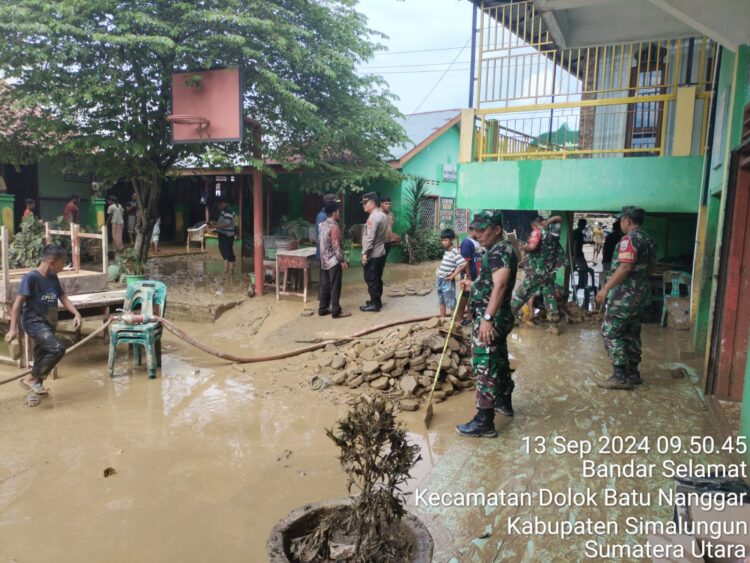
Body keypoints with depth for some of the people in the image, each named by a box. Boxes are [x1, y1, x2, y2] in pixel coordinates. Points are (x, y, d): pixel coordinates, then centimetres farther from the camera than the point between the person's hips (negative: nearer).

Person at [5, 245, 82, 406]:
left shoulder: (53, 278, 5)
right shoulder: (31, 277, -17)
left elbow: (64, 298, 9)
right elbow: (18, 303, -17)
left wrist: (77, 314, -7)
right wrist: (13, 328, -19)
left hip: (46, 322, 8)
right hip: (33, 322, -8)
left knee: (41, 357, 13)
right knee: (57, 349, -22)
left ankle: (35, 391, 27)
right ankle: (31, 379, -4)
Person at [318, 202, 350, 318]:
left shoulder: (323, 225, 9)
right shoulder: (334, 227, -18)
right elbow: (336, 247, -20)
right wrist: (343, 260, -15)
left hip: (324, 260, 9)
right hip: (334, 261, -9)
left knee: (325, 285, 13)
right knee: (335, 287, -3)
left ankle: (322, 308, 19)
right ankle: (336, 311, 2)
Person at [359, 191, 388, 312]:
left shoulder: (373, 217, -19)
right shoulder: (383, 215, 11)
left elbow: (369, 237, -23)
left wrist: (365, 253, -19)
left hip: (372, 255, -10)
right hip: (381, 253, 10)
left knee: (371, 280, -2)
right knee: (377, 279, 17)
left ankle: (374, 304, 3)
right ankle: (377, 301, 26)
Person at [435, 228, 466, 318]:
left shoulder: (455, 252, -18)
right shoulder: (445, 251, 8)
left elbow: (464, 264, -26)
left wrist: (453, 274, -19)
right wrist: (438, 271, 10)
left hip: (448, 282, -9)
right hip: (440, 280, 9)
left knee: (451, 303, 1)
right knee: (441, 302, 20)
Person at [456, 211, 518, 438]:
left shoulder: (501, 251, -17)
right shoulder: (496, 251, 17)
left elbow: (499, 286, -30)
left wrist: (487, 318, -36)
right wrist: (473, 286, 21)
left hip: (491, 320, -11)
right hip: (496, 318, 11)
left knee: (484, 367, -8)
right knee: (498, 360, 22)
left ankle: (484, 422, -2)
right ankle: (503, 402, 40)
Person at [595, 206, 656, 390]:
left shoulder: (629, 239, -16)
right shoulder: (649, 240, 14)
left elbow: (625, 268, -25)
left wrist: (606, 288, -23)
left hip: (625, 296, -10)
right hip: (640, 295, 10)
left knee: (611, 333, -4)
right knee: (632, 334, 15)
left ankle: (621, 376, -4)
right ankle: (632, 373, 21)